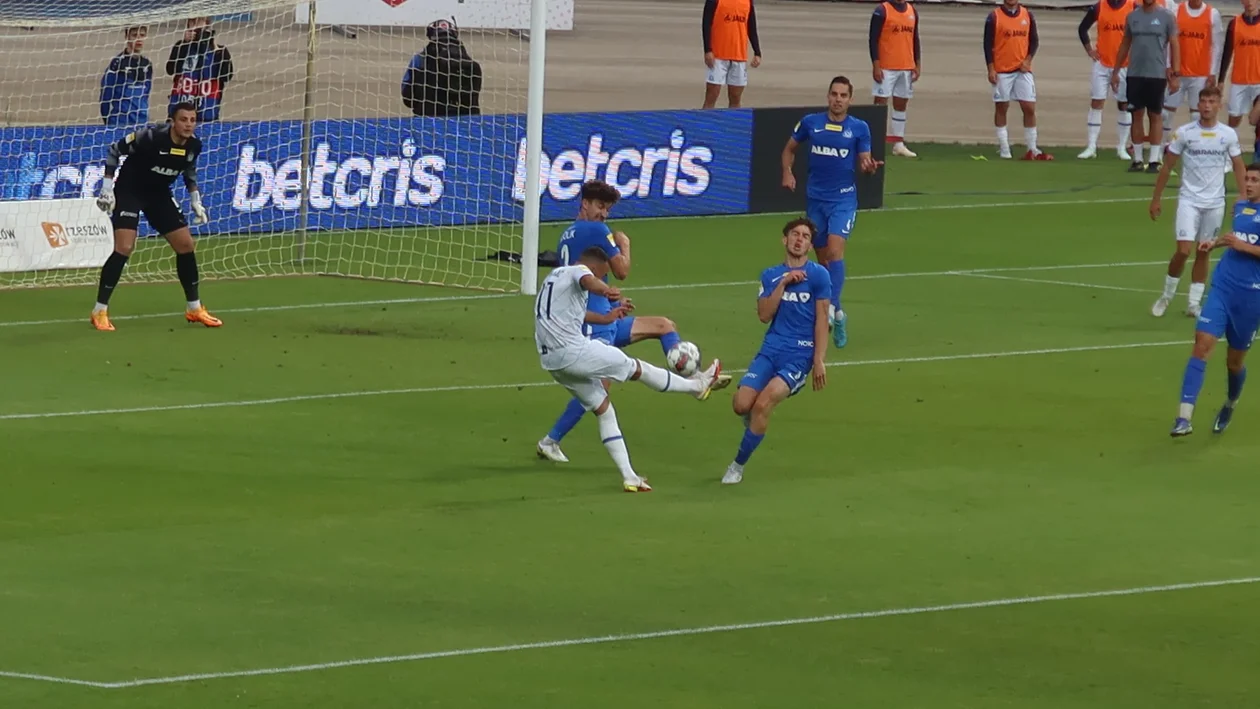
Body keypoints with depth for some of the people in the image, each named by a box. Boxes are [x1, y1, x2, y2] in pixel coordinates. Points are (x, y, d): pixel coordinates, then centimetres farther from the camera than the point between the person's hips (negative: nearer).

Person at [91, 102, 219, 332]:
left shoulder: (194, 145, -9)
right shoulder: (150, 137, -28)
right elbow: (115, 150, -16)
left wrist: (196, 201, 9)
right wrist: (107, 187, -19)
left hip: (159, 194, 6)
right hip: (129, 191, -6)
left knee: (186, 245, 5)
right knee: (124, 248, -19)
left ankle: (194, 308, 21)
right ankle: (100, 311, -8)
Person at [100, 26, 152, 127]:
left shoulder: (147, 64, 9)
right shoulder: (117, 62, -7)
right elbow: (105, 95, -6)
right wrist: (108, 122, -6)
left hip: (141, 123, 5)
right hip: (120, 123, -5)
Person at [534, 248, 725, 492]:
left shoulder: (554, 276, 24)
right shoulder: (578, 271, -5)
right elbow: (589, 281, -32)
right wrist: (608, 291, -54)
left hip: (551, 361, 10)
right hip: (573, 351, -10)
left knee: (603, 409, 14)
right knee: (637, 369, 9)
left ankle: (629, 477, 11)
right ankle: (697, 385, 27)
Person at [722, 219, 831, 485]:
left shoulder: (818, 275, 2)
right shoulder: (770, 276, 12)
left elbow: (821, 320, -1)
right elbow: (764, 315, 0)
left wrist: (819, 361, -9)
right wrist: (783, 284, -9)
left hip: (800, 355, -4)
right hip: (770, 350, 4)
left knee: (762, 405, -23)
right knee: (742, 405, -15)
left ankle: (738, 466, -7)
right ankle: (756, 424, 24)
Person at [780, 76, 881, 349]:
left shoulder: (859, 128, -1)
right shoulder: (810, 122, 4)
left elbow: (864, 161, 2)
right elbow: (790, 148, 17)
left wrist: (869, 166, -21)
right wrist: (787, 172, 0)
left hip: (844, 198, -3)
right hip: (815, 199, 3)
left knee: (835, 249, -22)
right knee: (822, 258, 9)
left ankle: (833, 310, -27)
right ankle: (835, 315, 22)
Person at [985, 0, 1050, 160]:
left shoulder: (1027, 16, 7)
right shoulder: (994, 17, -3)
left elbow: (1033, 40, 11)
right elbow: (988, 44, -3)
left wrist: (1028, 60, -5)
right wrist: (991, 69, -9)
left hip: (1023, 69, 2)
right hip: (1002, 71, -2)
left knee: (1030, 108, -2)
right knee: (1001, 108, 4)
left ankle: (1032, 149, 4)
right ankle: (1003, 149, 9)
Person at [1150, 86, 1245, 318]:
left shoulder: (1228, 135, -1)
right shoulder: (1184, 133, -5)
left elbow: (1238, 167, 8)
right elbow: (1167, 167, 2)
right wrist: (1155, 199, 3)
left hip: (1215, 203, 2)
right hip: (1189, 200, -2)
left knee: (1203, 253, 7)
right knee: (1183, 250, -11)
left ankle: (1194, 303, 14)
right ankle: (1167, 295, 9)